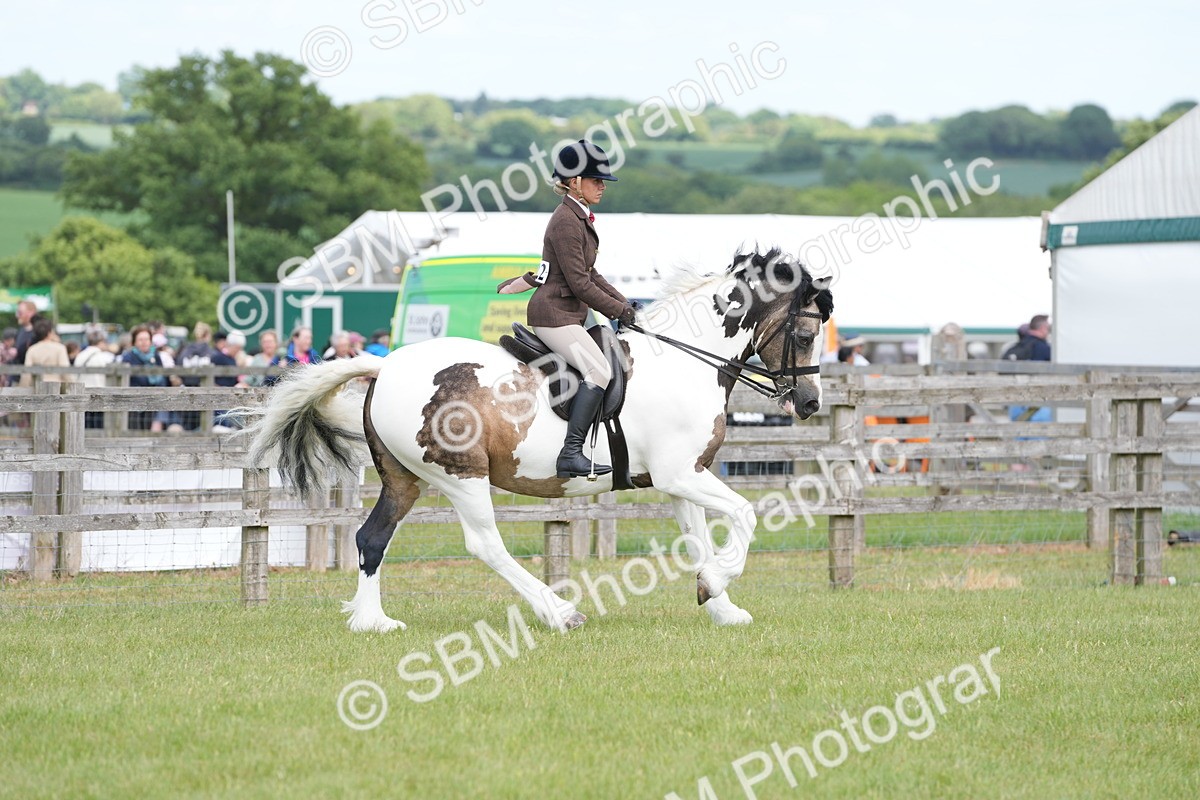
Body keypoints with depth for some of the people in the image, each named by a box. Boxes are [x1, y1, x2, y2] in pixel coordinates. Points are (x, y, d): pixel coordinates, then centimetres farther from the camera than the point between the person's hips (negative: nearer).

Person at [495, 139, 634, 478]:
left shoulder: (580, 218, 15)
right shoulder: (566, 222, -17)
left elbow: (589, 274, 22)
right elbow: (580, 284, -19)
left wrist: (623, 303, 13)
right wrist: (617, 311, -12)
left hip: (568, 315, 11)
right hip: (554, 314, -11)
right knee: (599, 370, -24)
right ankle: (571, 453, -31)